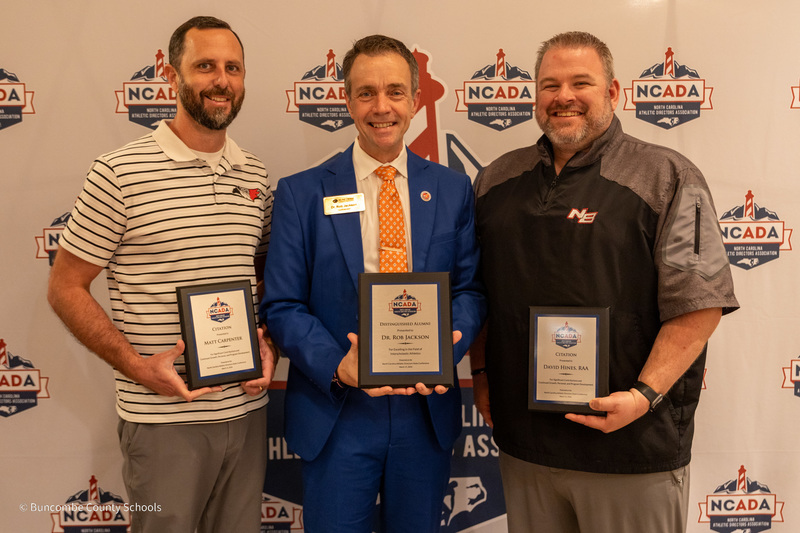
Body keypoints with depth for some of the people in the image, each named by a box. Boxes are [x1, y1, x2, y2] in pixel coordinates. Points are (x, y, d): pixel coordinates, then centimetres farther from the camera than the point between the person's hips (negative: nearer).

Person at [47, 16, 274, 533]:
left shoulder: (257, 177, 6)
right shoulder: (119, 173, -8)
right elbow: (65, 288, -4)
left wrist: (269, 345, -1)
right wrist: (136, 366, -16)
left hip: (248, 410, 5)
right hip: (163, 420, -4)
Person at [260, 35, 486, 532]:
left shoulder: (453, 189, 3)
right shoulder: (300, 193, -3)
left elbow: (470, 288, 3)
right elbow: (282, 305, -5)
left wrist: (445, 346, -17)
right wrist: (337, 365, -20)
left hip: (428, 412, 2)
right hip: (335, 416, -2)